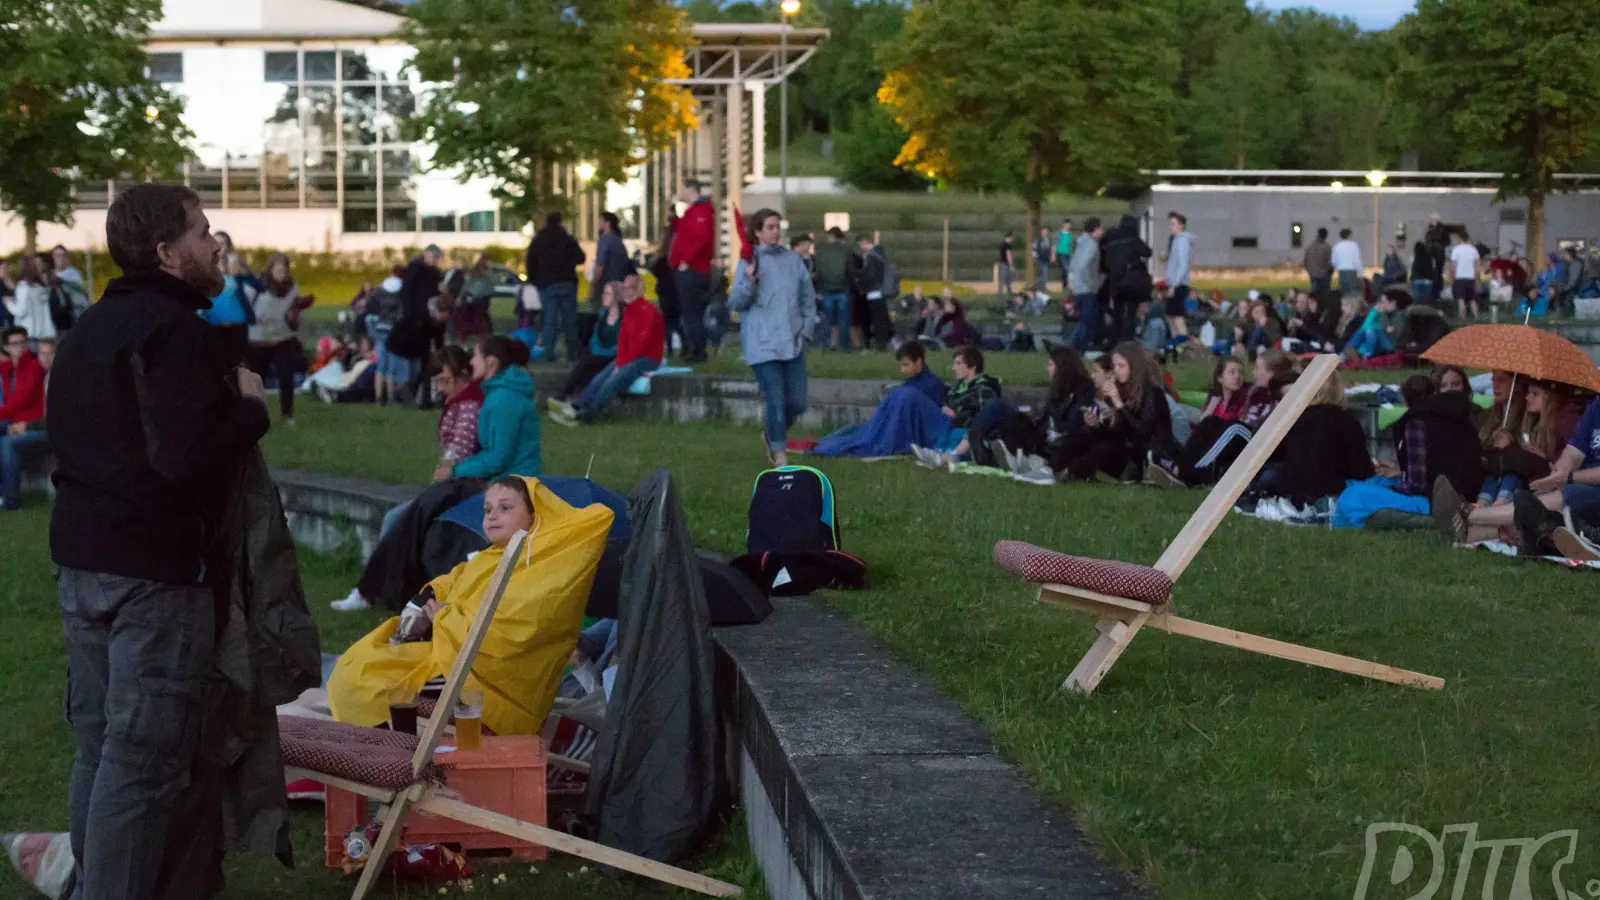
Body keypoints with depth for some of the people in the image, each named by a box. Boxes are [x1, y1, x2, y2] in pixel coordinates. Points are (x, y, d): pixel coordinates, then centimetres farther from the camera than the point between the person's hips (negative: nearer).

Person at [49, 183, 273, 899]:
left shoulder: (91, 329, 14)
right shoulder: (174, 331, -16)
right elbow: (187, 456, -27)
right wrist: (250, 408, -9)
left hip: (81, 559, 9)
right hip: (156, 569, -9)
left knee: (99, 748, 15)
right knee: (146, 758, -4)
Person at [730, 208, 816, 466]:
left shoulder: (793, 259, 8)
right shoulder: (750, 262, -3)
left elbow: (808, 296, 16)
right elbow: (735, 303, -5)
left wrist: (807, 326, 7)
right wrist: (749, 280, -20)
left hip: (792, 341, 4)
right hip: (763, 344, -4)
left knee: (797, 402, 5)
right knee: (777, 401, -6)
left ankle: (774, 435, 32)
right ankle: (779, 453, 9)